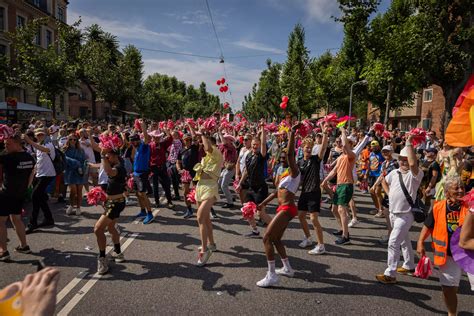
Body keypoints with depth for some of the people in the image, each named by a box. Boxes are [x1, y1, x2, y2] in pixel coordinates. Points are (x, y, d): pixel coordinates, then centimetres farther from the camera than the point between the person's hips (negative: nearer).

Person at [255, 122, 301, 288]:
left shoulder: (294, 171, -10)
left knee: (267, 238, -12)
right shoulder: (286, 173, 17)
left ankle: (272, 276, -8)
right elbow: (278, 192, 22)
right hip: (284, 208, 10)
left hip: (287, 209, -10)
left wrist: (292, 134, -30)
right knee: (276, 239, 20)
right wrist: (263, 203, 21)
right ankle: (287, 268, 34)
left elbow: (290, 154, -28)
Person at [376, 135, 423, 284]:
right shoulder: (394, 172, 6)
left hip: (405, 214, -8)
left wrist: (409, 144, -30)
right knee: (404, 240, 24)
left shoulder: (415, 174, -15)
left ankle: (390, 274, -6)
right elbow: (384, 181, 25)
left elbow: (413, 163, -38)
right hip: (392, 212, 8)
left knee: (393, 242, -13)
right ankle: (409, 266, 42)